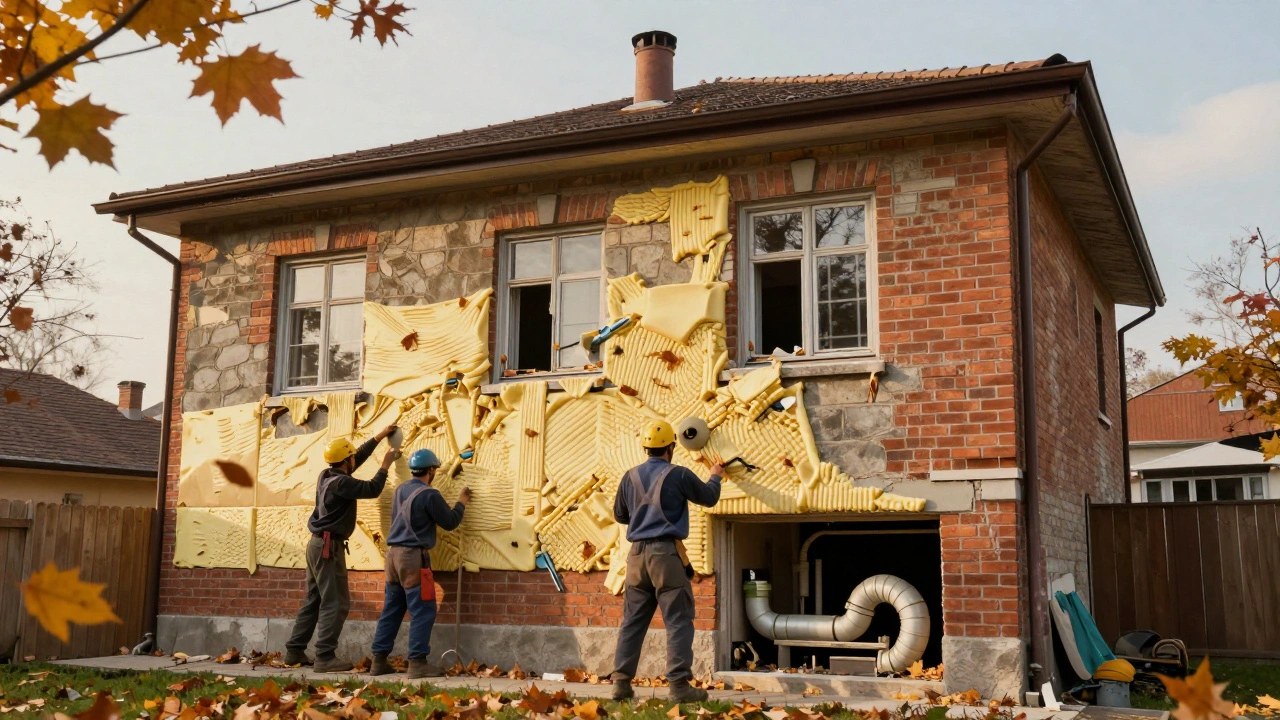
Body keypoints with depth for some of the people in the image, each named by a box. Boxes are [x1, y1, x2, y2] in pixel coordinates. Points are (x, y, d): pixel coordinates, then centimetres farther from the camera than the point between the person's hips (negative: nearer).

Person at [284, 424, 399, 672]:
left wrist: (380, 437, 24)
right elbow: (372, 489, -19)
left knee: (313, 600, 14)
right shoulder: (340, 483, -18)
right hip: (328, 547, -10)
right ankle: (325, 657, -12)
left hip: (318, 544, 10)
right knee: (336, 603, -9)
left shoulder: (326, 476, 10)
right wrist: (386, 464, -6)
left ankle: (294, 651, 17)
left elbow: (358, 457, 21)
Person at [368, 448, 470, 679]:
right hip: (414, 556, -8)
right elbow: (450, 522, -3)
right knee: (422, 611, -3)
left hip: (394, 553, 8)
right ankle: (417, 663, -7)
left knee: (391, 610, 13)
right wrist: (461, 502, 14)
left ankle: (379, 661, 15)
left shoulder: (400, 490, 13)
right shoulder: (429, 494, -11)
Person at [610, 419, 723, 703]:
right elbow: (709, 498, 11)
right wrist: (715, 477, 31)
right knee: (678, 620, -1)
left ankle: (621, 681, 9)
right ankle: (679, 684, -6)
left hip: (638, 553, 5)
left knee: (633, 621, 10)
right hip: (666, 552, -5)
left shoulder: (631, 476, 7)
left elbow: (620, 515, 19)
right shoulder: (678, 475, -5)